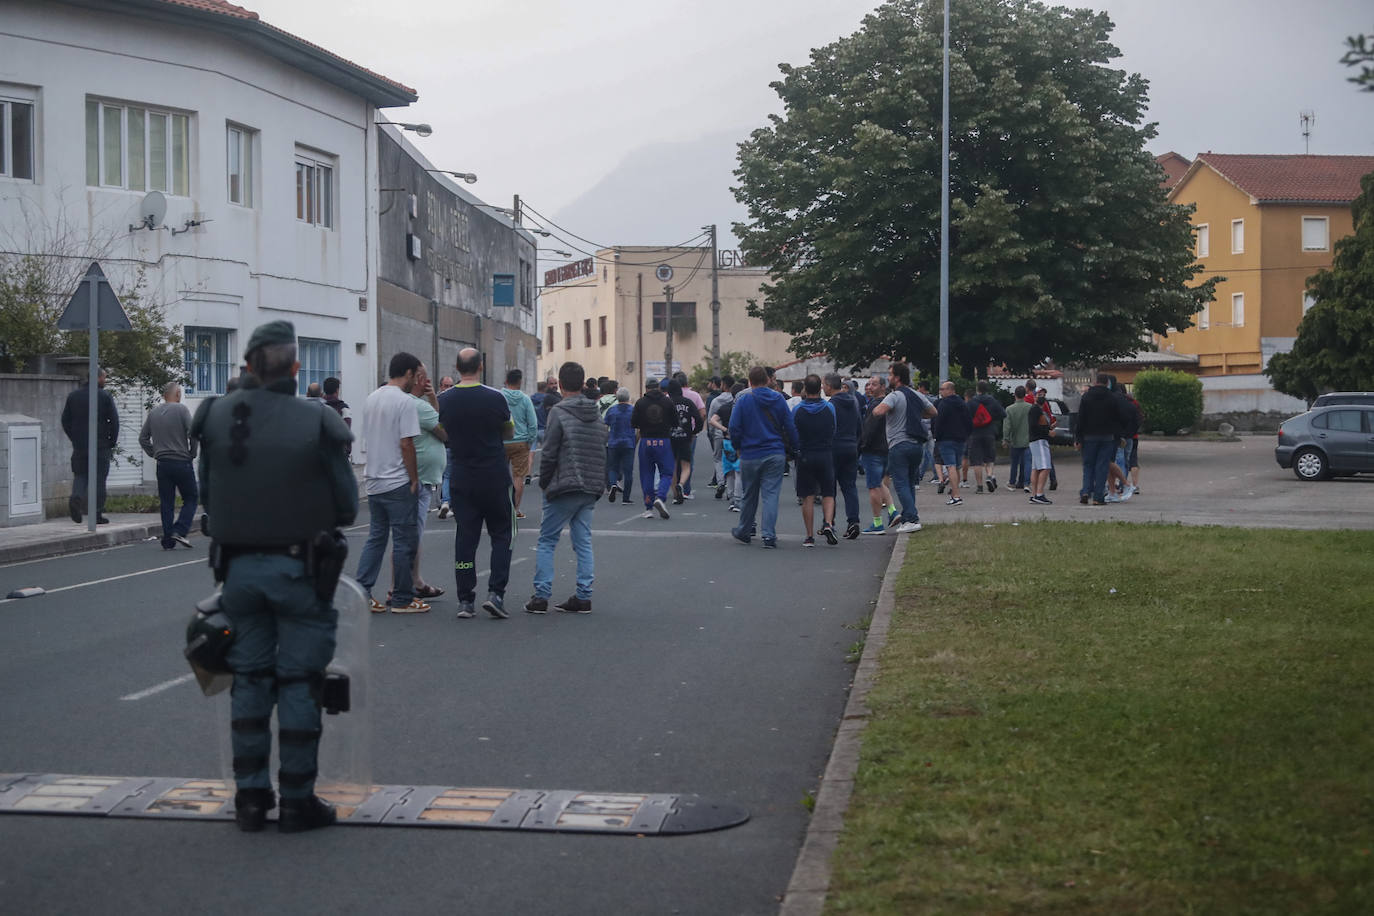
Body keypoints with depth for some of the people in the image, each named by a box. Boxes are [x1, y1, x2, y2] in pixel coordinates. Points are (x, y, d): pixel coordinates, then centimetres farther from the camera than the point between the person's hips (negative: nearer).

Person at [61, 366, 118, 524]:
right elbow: (114, 421, -7)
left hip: (79, 446, 3)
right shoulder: (105, 396, -5)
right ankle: (97, 514, 3)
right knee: (99, 478, 3)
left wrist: (74, 438, 16)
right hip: (101, 446, -3)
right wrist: (112, 442, 4)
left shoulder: (73, 396, 8)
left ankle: (76, 497, -16)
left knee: (80, 474, 13)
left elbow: (65, 421, 9)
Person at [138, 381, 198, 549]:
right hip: (182, 462, -5)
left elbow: (143, 438, 12)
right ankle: (179, 531, -9)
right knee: (190, 498, 7)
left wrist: (154, 454, 15)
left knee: (166, 504, 7)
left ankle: (168, 542, 5)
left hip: (162, 464, 5)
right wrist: (192, 453, -2)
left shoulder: (153, 412, 10)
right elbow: (193, 433, -14)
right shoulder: (181, 409, -7)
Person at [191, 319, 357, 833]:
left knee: (249, 680, 14)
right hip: (299, 569, -3)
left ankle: (250, 798, 19)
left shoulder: (216, 418, -4)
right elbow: (346, 506, -8)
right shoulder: (315, 424, -14)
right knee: (298, 684, 7)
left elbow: (206, 495, 3)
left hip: (239, 566, 3)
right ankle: (297, 801, 13)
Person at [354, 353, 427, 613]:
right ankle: (402, 599, 4)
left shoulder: (370, 399, 12)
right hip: (398, 483, -8)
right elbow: (406, 445, -18)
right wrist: (414, 479, -9)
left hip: (373, 482, 8)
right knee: (404, 541, 0)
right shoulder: (404, 401, -14)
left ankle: (361, 592, 8)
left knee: (376, 537, 14)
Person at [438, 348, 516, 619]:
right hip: (496, 479, -2)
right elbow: (509, 432, 6)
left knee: (465, 538, 7)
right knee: (501, 535, 9)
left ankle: (465, 601, 5)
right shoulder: (495, 398, -10)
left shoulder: (444, 400, -3)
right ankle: (495, 593, -4)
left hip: (461, 480, 2)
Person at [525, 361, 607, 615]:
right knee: (583, 542, 9)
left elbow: (548, 453, -10)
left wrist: (544, 483, 3)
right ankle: (583, 597, 6)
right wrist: (598, 483, 16)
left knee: (546, 542, 3)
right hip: (591, 489, 6)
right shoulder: (596, 415, 10)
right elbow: (602, 453, 13)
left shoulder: (559, 413, -10)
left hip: (564, 488, -6)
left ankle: (541, 596, 0)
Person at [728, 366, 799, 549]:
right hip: (775, 455, 1)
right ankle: (769, 535, -9)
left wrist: (738, 447, 10)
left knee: (749, 495, 13)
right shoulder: (779, 399, 1)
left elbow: (734, 428, -7)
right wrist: (795, 448, 11)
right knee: (771, 494, 0)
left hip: (750, 456, -1)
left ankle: (744, 532, 29)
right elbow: (790, 427, 1)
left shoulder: (743, 401, -5)